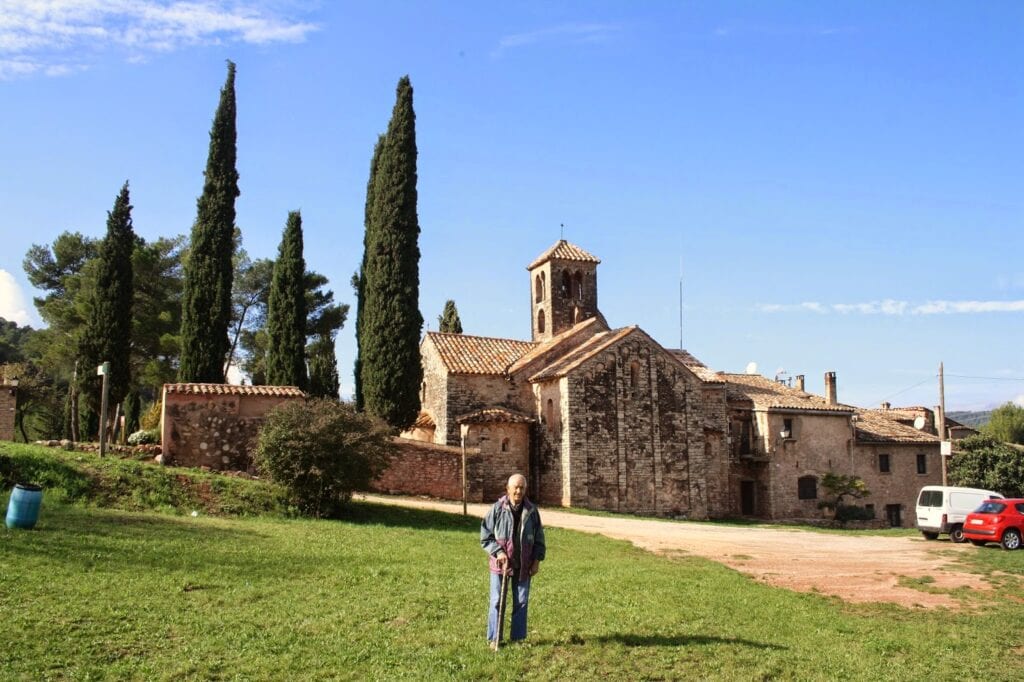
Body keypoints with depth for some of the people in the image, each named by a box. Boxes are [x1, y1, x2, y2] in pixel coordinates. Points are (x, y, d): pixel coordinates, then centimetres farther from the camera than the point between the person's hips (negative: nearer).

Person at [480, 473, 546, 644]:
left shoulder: (532, 511, 0)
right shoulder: (497, 509, -8)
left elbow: (539, 538, 9)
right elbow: (485, 536, -4)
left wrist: (537, 560, 2)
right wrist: (498, 552, -15)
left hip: (524, 565, 3)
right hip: (500, 564, -2)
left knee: (521, 602, 10)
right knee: (497, 601, 3)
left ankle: (518, 637, 22)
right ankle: (494, 638, 14)